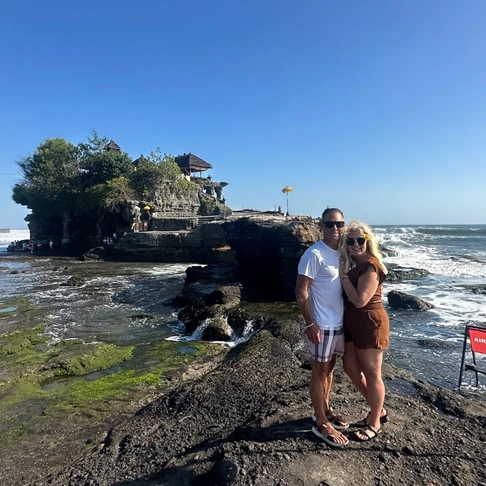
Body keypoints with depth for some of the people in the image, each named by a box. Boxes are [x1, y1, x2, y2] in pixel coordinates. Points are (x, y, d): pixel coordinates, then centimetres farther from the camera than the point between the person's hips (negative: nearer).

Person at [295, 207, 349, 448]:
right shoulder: (314, 254, -18)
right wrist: (310, 324, -20)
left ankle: (325, 411, 39)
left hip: (339, 323, 8)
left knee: (329, 368, 20)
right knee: (320, 372, 7)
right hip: (322, 326, -7)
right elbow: (301, 292, -19)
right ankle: (321, 424, 22)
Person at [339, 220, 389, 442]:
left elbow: (360, 300, -25)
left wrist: (344, 275, -19)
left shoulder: (370, 266, -19)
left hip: (370, 324, -10)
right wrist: (345, 272, -2)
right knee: (351, 367, 17)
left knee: (371, 374, 6)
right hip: (353, 324, 10)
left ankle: (375, 423, 25)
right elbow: (349, 297, 8)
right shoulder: (353, 264, 8)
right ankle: (378, 410, 36)